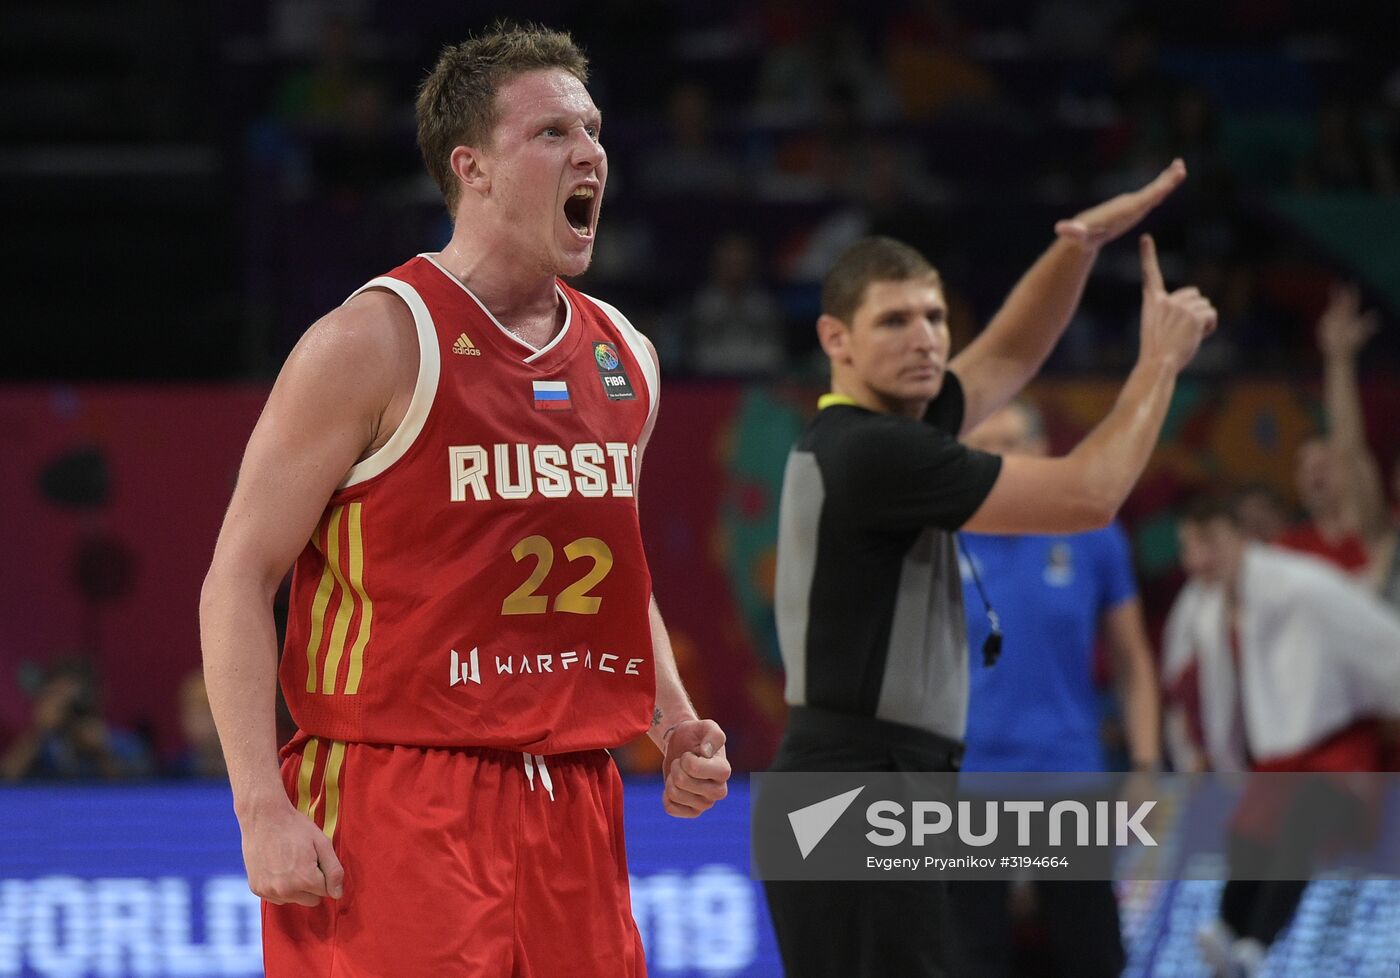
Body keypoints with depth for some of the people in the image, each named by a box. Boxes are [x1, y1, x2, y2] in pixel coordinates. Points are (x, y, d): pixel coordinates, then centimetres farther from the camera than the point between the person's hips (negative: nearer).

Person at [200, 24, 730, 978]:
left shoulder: (626, 358, 14)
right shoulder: (376, 343, -7)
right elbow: (238, 579, -8)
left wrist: (675, 727, 10)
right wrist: (262, 808, -16)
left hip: (574, 808, 7)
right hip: (396, 805, -7)